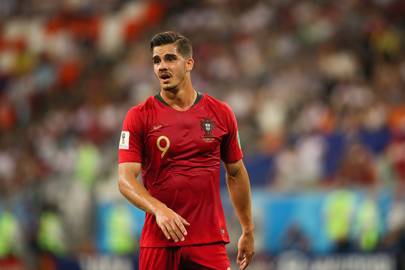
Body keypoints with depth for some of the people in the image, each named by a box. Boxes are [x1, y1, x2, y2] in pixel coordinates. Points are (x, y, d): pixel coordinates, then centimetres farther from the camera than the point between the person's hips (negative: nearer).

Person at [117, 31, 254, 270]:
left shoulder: (221, 113, 6)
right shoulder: (139, 117, -1)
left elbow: (236, 173, 16)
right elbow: (125, 178, -9)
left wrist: (248, 231, 18)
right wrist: (159, 210, -27)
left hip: (210, 241, 1)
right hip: (159, 239, -1)